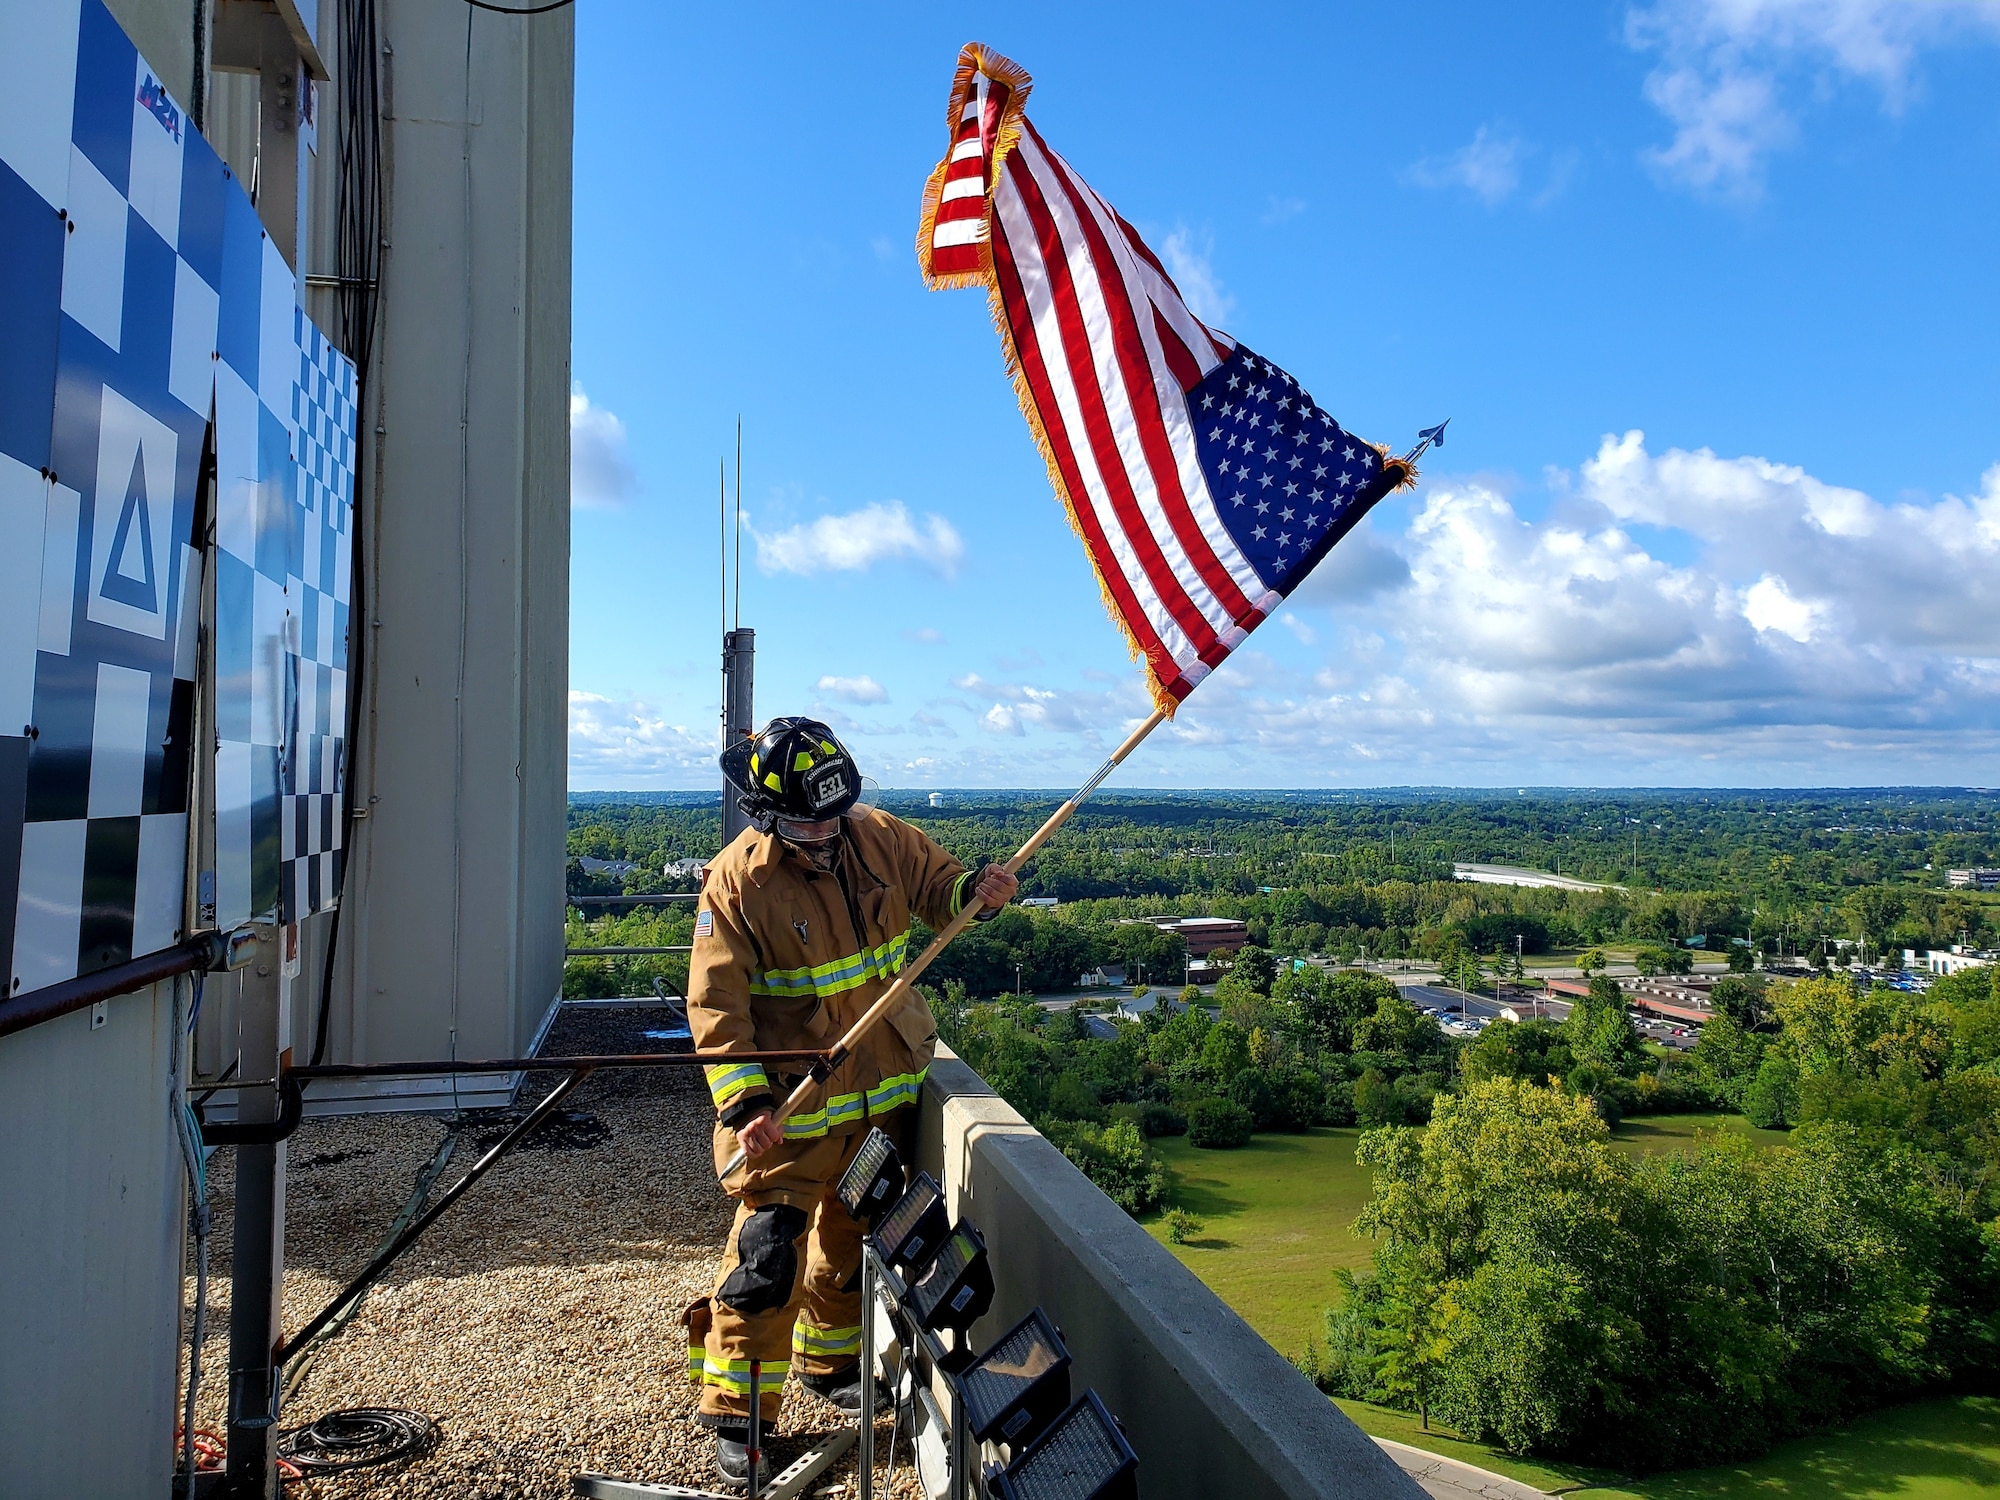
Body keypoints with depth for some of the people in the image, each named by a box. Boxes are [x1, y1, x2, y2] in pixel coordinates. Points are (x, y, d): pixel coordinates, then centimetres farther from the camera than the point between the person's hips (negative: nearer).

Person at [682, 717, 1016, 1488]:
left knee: (854, 1236, 21)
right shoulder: (735, 882, -17)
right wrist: (742, 1104, -24)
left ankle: (832, 1362, 44)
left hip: (885, 1092, 5)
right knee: (769, 1253, -5)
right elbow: (716, 1005, -16)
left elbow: (935, 883, 11)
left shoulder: (880, 838, -5)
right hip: (791, 1108, -5)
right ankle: (736, 1412, 15)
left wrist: (975, 890, -13)